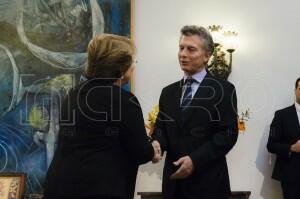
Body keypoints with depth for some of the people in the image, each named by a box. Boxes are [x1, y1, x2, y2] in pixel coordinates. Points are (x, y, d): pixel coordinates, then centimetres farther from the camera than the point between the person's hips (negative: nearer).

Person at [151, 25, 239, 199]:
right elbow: (161, 127, 8)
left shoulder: (223, 89, -3)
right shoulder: (168, 92, 12)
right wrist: (156, 144, -14)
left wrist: (195, 159, -18)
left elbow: (229, 133, -10)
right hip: (174, 180, 4)